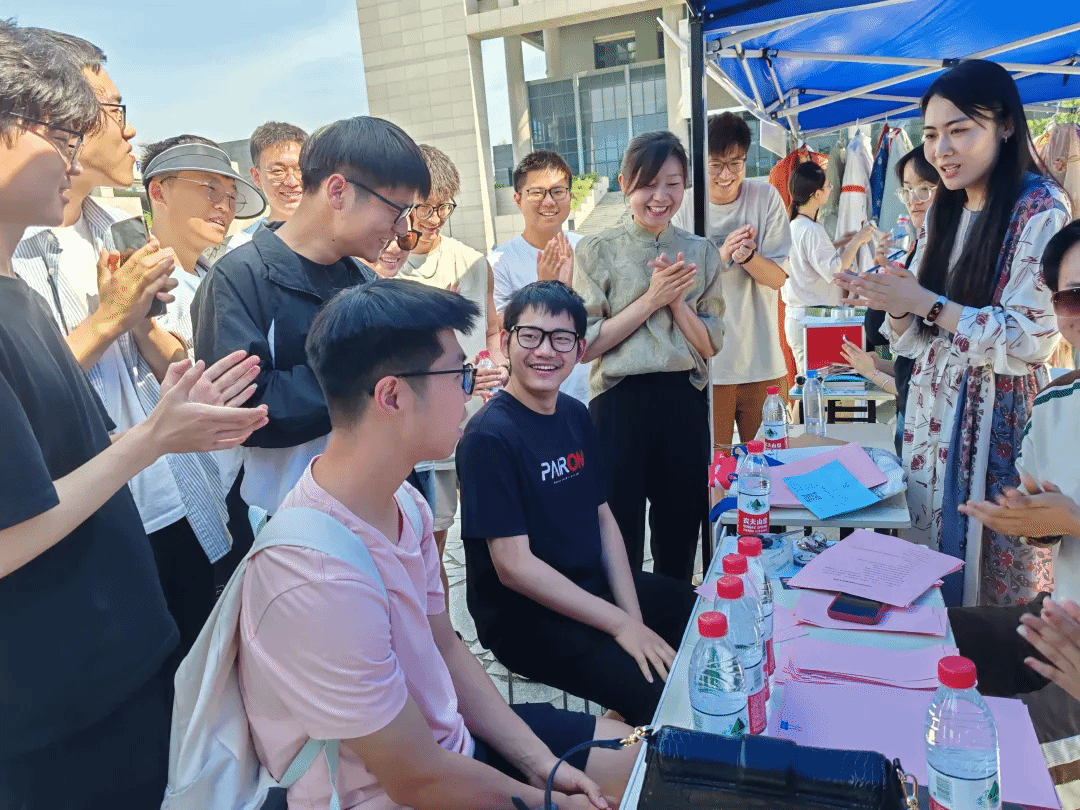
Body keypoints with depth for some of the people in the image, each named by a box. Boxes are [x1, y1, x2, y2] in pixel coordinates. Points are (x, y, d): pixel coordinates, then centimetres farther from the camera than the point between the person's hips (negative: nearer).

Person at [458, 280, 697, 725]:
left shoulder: (576, 415, 4)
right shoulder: (490, 436, -19)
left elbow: (602, 517, 7)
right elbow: (513, 565, -22)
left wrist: (634, 617, -5)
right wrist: (620, 624, -20)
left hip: (594, 584, 8)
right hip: (524, 615, -8)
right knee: (659, 693, -23)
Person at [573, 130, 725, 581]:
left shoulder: (702, 253, 7)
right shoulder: (597, 251, -3)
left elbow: (711, 345, 5)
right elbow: (585, 345, -10)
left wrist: (677, 301, -11)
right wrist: (652, 298, -14)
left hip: (685, 401, 3)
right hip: (620, 402, -3)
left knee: (679, 535, 17)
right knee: (619, 537, 8)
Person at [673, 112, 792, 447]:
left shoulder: (765, 197, -1)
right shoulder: (684, 208, -2)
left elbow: (777, 278, -3)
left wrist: (746, 255, -23)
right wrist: (721, 256, -21)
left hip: (762, 360, 1)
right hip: (707, 362, -1)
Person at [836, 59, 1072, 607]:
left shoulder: (1040, 211, -11)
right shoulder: (945, 213, 9)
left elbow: (1031, 339, -18)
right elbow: (916, 338, 9)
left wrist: (927, 304, -20)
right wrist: (895, 306, -11)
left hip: (998, 423, -6)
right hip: (932, 415, 7)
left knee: (993, 581, 5)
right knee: (933, 561, 16)